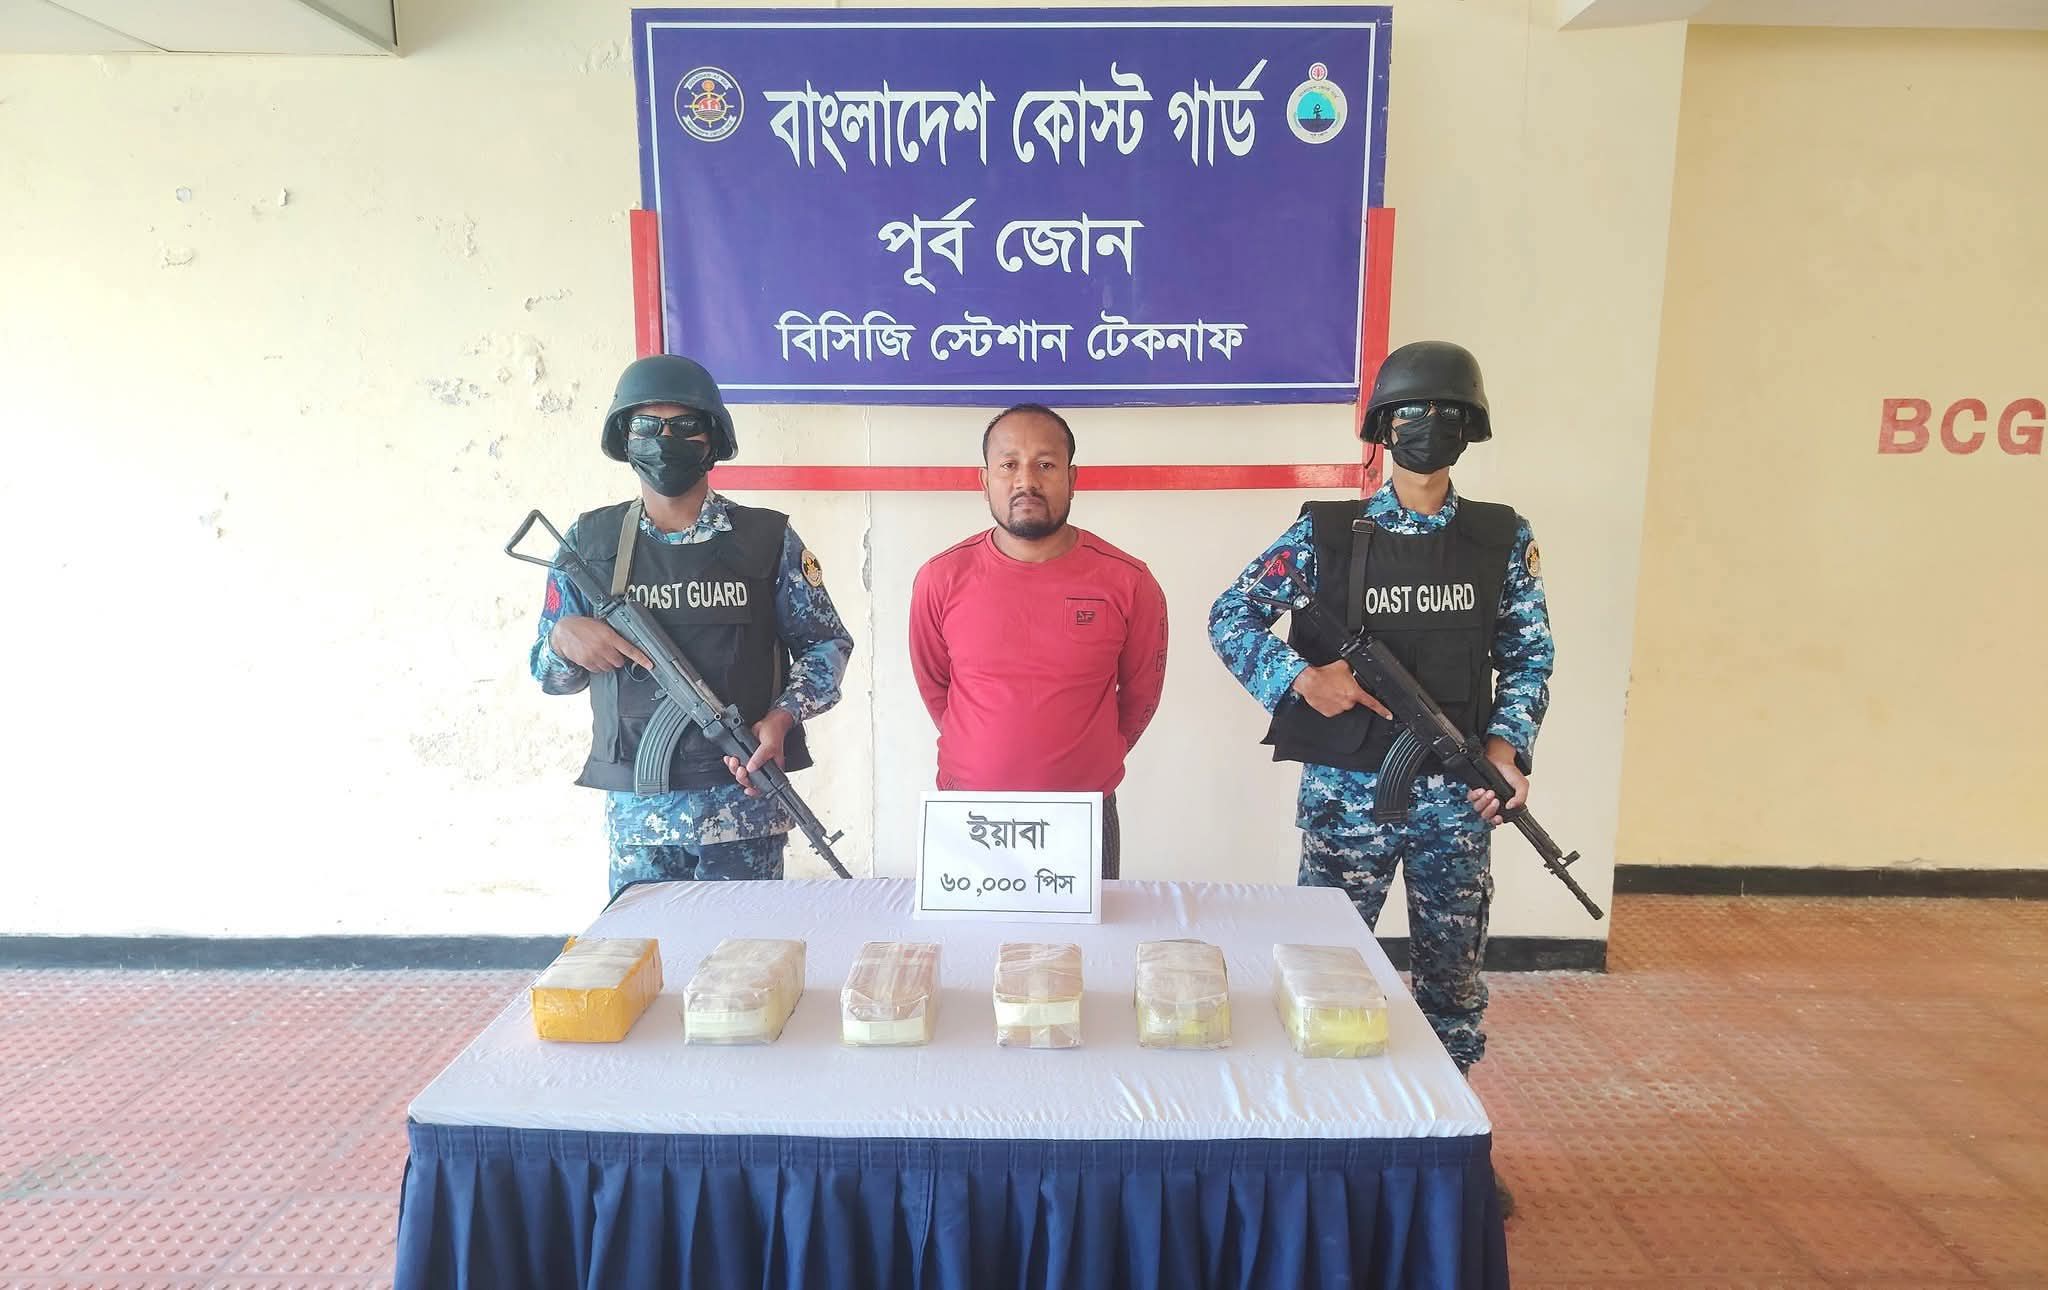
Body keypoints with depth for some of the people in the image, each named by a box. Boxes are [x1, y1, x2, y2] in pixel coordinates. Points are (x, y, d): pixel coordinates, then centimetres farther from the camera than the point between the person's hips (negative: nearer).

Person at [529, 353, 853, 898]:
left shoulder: (767, 538, 0)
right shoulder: (589, 540, 4)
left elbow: (827, 644, 4)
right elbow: (548, 671, 12)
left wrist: (782, 716, -12)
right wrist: (564, 638, -11)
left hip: (744, 805, -1)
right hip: (636, 811, 1)